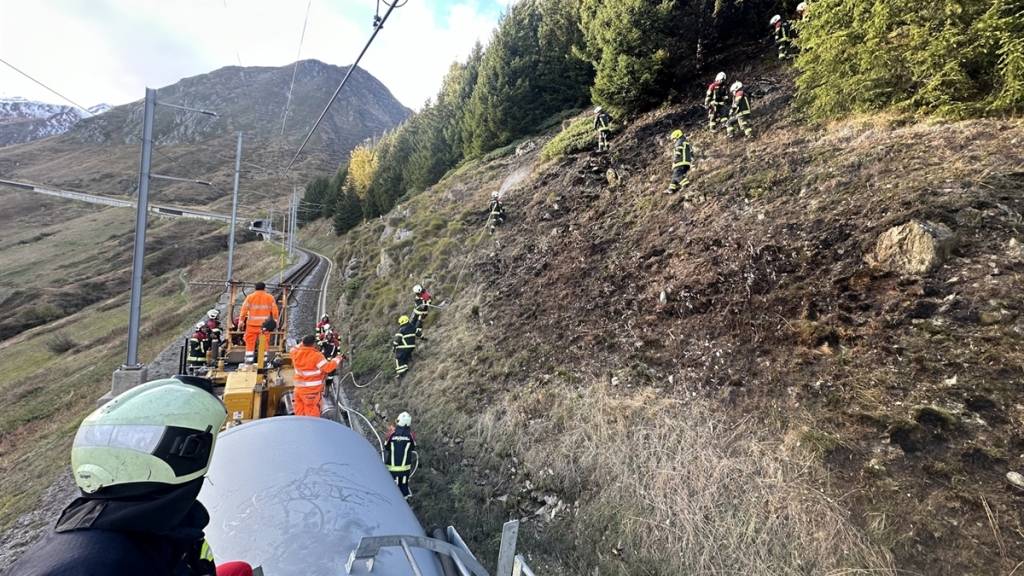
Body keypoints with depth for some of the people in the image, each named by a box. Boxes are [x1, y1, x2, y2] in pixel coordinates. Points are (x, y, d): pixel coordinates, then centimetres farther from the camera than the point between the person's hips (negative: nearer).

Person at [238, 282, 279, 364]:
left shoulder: (250, 297, 1)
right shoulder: (270, 298, 3)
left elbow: (244, 309, 0)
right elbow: (274, 310, 5)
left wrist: (241, 321, 7)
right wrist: (275, 321, 15)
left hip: (252, 324, 0)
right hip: (264, 324, 1)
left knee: (250, 342, 6)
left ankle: (249, 359, 6)